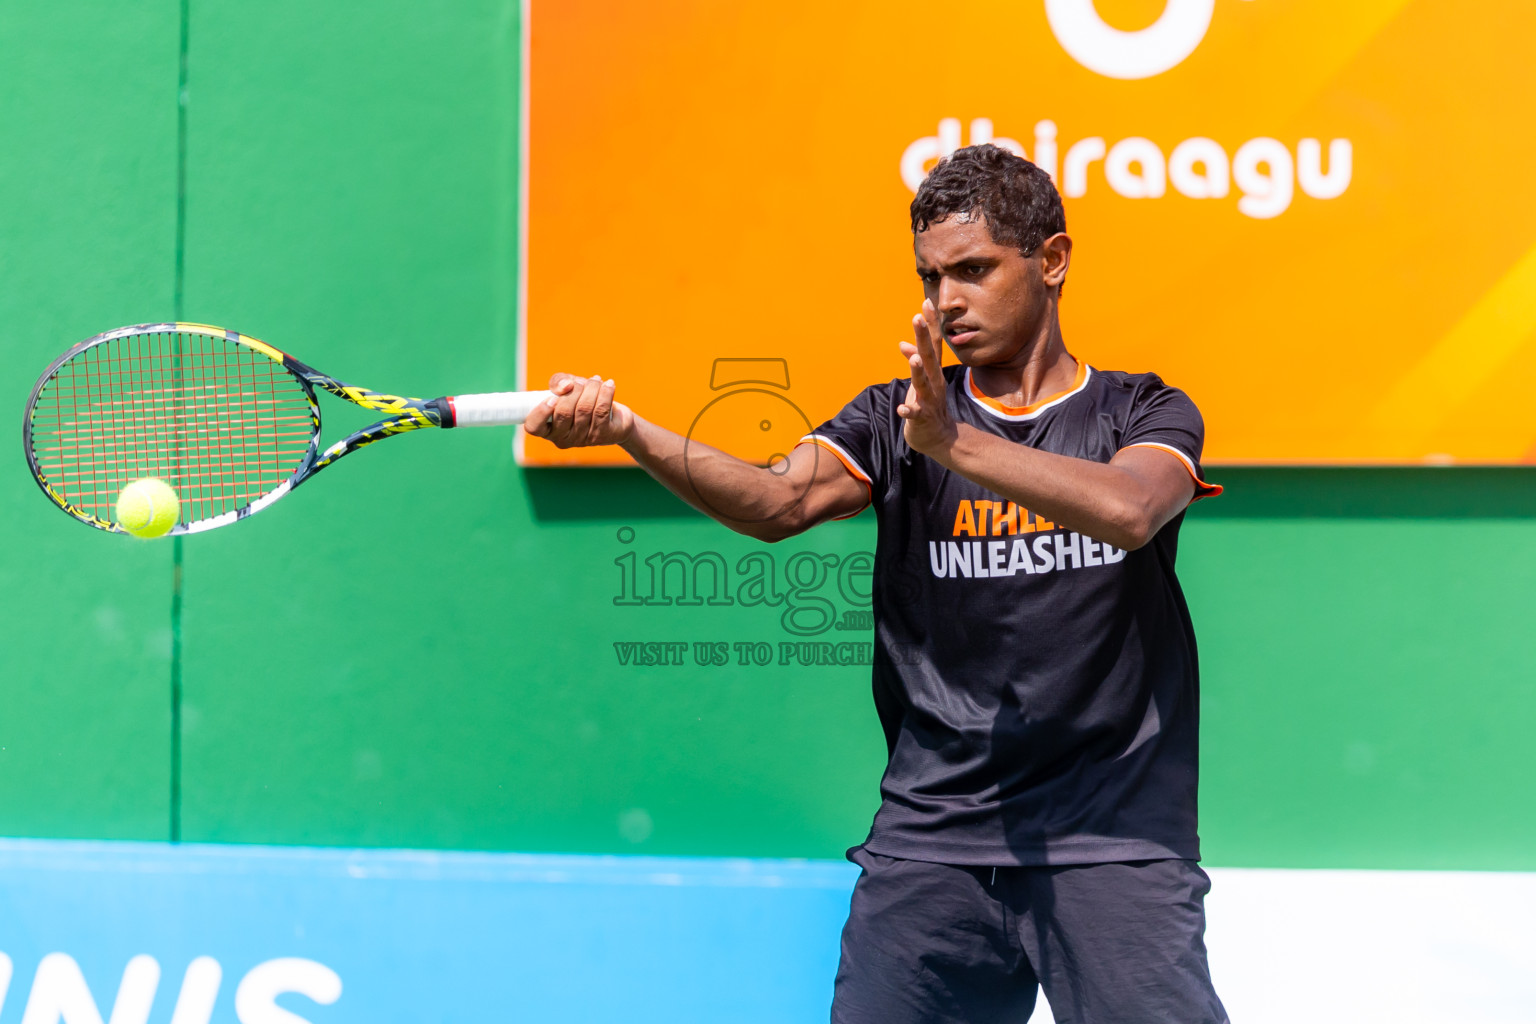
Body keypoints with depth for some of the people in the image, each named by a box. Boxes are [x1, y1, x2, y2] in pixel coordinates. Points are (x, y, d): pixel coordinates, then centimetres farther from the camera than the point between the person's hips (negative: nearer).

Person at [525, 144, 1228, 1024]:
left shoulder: (1147, 415, 6)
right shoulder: (895, 423, 9)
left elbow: (1128, 510, -17)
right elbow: (778, 501, -10)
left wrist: (950, 442, -27)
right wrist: (628, 431, -26)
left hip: (1112, 844, -1)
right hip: (931, 844, 1)